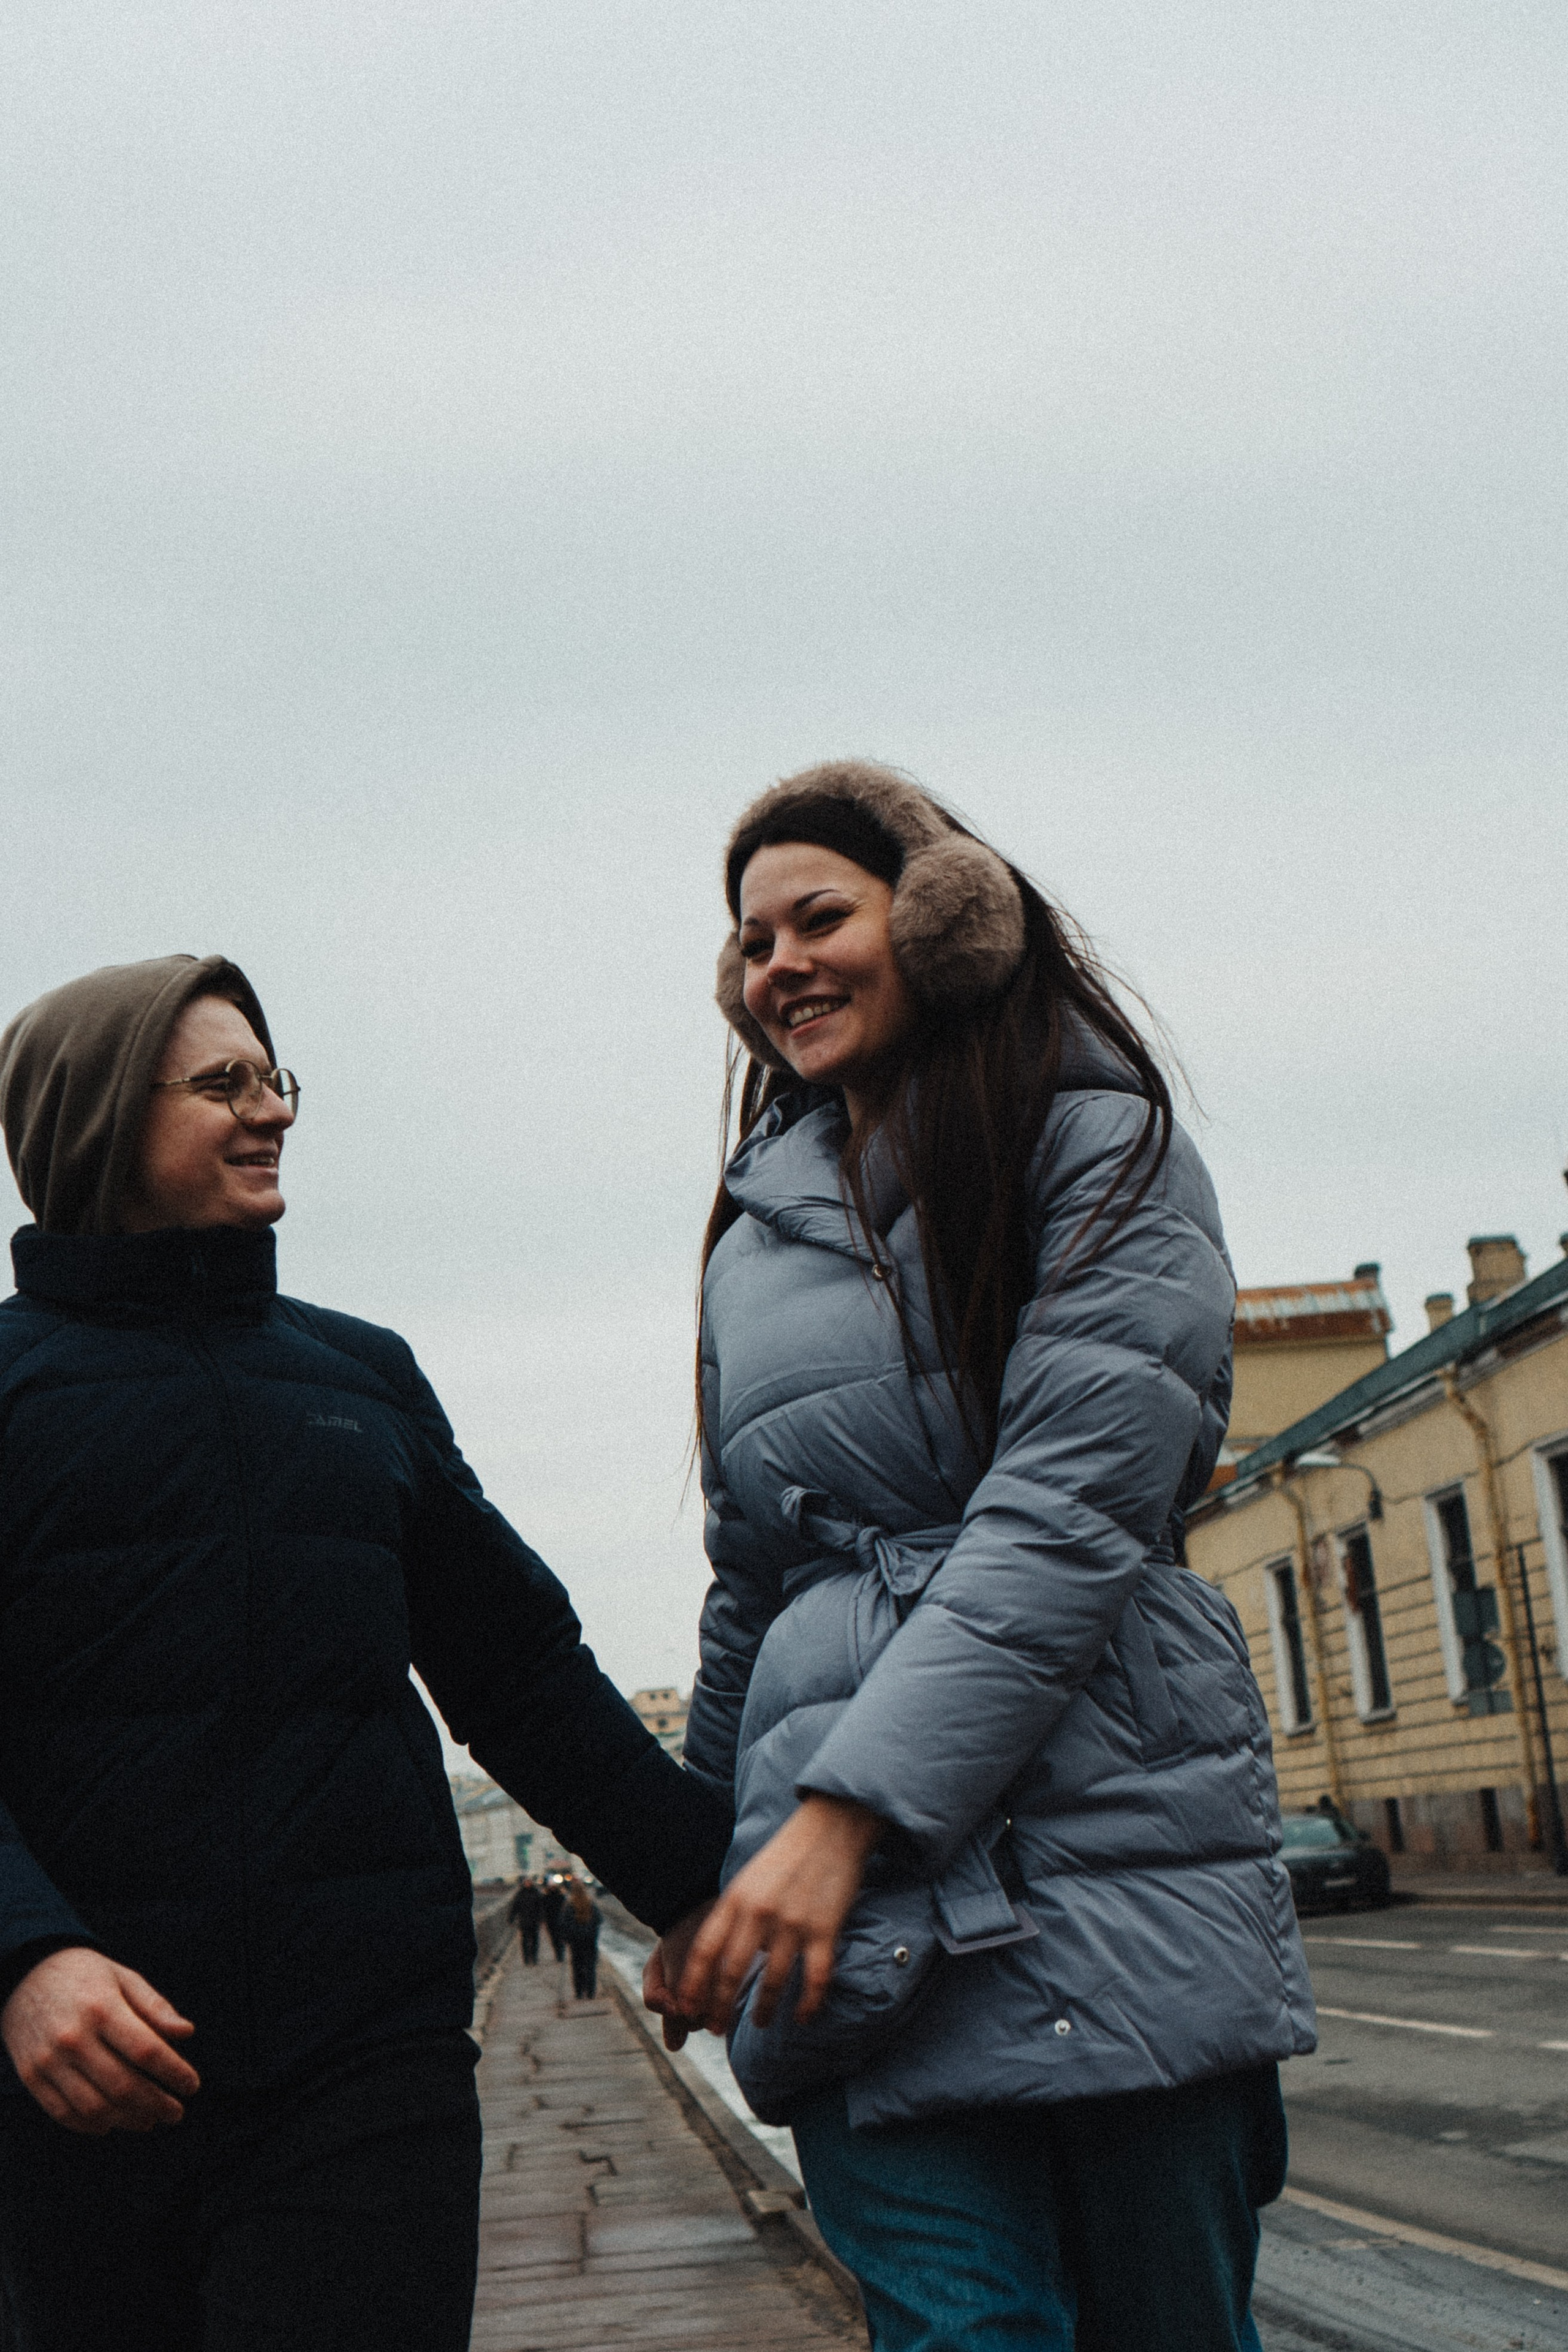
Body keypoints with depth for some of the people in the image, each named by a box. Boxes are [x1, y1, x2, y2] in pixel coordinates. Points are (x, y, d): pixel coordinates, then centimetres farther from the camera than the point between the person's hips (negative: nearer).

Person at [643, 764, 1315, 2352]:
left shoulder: (1097, 1144, 1)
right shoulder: (758, 1224, 17)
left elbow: (1073, 1509, -11)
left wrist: (846, 1804, -18)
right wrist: (699, 1862, 24)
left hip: (1111, 1839, -3)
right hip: (837, 1873, 3)